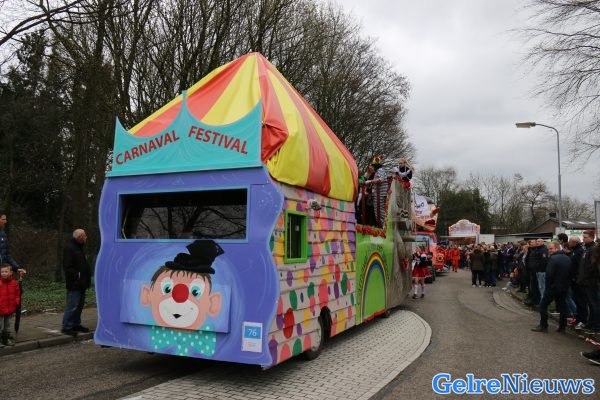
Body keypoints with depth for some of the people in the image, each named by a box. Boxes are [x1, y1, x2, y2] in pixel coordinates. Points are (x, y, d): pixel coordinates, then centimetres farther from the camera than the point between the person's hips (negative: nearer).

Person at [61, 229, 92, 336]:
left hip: (81, 283, 10)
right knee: (72, 306, -7)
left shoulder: (79, 247, 18)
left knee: (79, 305, 15)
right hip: (74, 284, -10)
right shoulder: (69, 248, -13)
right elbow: (67, 267, -20)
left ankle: (76, 324, 24)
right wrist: (77, 276, -23)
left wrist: (87, 277, 17)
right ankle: (66, 327, 0)